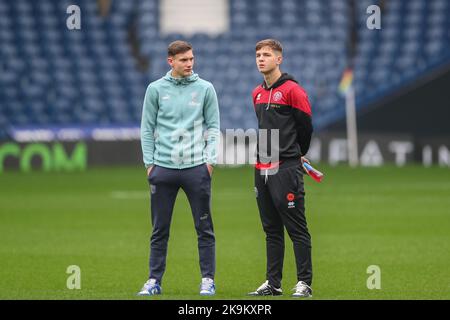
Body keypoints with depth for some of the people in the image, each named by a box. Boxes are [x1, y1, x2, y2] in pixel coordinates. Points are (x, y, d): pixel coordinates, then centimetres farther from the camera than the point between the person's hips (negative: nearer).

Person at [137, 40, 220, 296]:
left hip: (196, 167, 0)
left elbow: (213, 127, 6)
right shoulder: (156, 89, 5)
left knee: (204, 228, 2)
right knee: (160, 229, 4)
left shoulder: (205, 88, 5)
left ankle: (208, 280, 8)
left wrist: (211, 160, -3)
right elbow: (147, 128, 8)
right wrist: (149, 162, 1)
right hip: (163, 167, 1)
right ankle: (155, 280, 10)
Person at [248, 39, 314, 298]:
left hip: (286, 169, -7)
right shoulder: (258, 94, 14)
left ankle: (304, 283, -2)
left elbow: (306, 127, -2)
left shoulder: (292, 90, -7)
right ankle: (273, 283, 14)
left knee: (297, 228, -5)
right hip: (262, 170, 7)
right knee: (272, 230, 11)